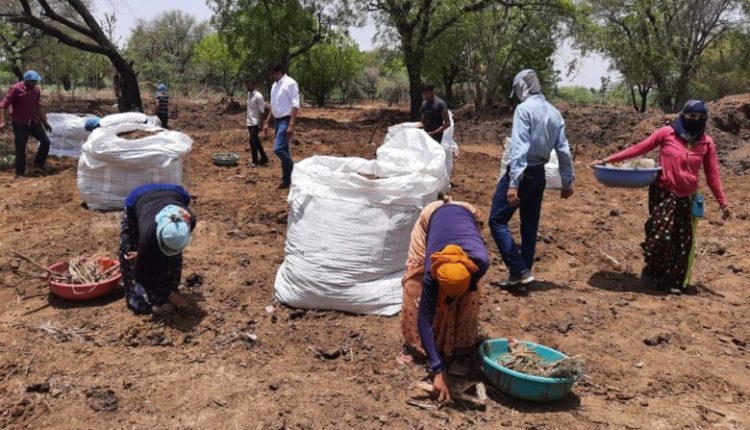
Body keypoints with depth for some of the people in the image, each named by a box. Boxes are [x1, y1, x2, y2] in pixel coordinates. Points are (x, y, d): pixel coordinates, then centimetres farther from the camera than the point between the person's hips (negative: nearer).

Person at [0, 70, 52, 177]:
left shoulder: (36, 90, 3)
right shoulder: (15, 89, -14)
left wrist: (45, 122, 16)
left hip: (34, 122, 5)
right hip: (20, 124, -5)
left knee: (46, 141, 2)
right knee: (20, 149, 0)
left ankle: (38, 163, 20)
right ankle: (20, 172, 12)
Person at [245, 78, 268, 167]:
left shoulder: (258, 96, -14)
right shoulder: (249, 94, 11)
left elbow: (261, 111, -15)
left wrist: (260, 124, -18)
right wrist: (248, 120, 17)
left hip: (255, 123, -9)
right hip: (250, 122, 9)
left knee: (253, 142, -6)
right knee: (256, 141, 13)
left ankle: (255, 161, 5)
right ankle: (264, 159, 22)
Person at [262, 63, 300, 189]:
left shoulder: (290, 83, -12)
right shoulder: (275, 85, 14)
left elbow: (295, 105, -18)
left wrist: (292, 125, -24)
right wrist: (267, 122, 19)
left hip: (286, 120, -8)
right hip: (278, 121, 9)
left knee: (278, 148, -19)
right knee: (283, 150, 10)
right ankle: (287, 179, 16)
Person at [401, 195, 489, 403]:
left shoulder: (480, 262, -41)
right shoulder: (432, 271, -39)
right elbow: (425, 319, -36)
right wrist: (438, 371, -40)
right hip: (432, 216, 0)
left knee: (469, 297, -11)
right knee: (415, 284, -6)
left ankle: (461, 352, -1)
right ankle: (413, 342, 11)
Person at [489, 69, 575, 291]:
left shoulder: (524, 109, -13)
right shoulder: (554, 112, 10)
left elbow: (519, 147, -22)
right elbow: (563, 149, 9)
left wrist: (513, 183, -27)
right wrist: (568, 181, 15)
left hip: (522, 173, -8)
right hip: (539, 175, 8)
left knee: (497, 221, 0)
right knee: (530, 226, 11)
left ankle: (519, 271, -7)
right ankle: (522, 275, 17)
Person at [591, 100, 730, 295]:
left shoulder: (706, 143, 3)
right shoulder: (667, 133, -5)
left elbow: (712, 175, 6)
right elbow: (639, 149, -6)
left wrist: (723, 202, 4)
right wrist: (607, 160, -10)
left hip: (687, 198, 3)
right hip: (663, 193, -3)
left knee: (683, 240, 6)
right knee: (661, 235, -9)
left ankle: (675, 280, 22)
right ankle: (654, 271, 18)